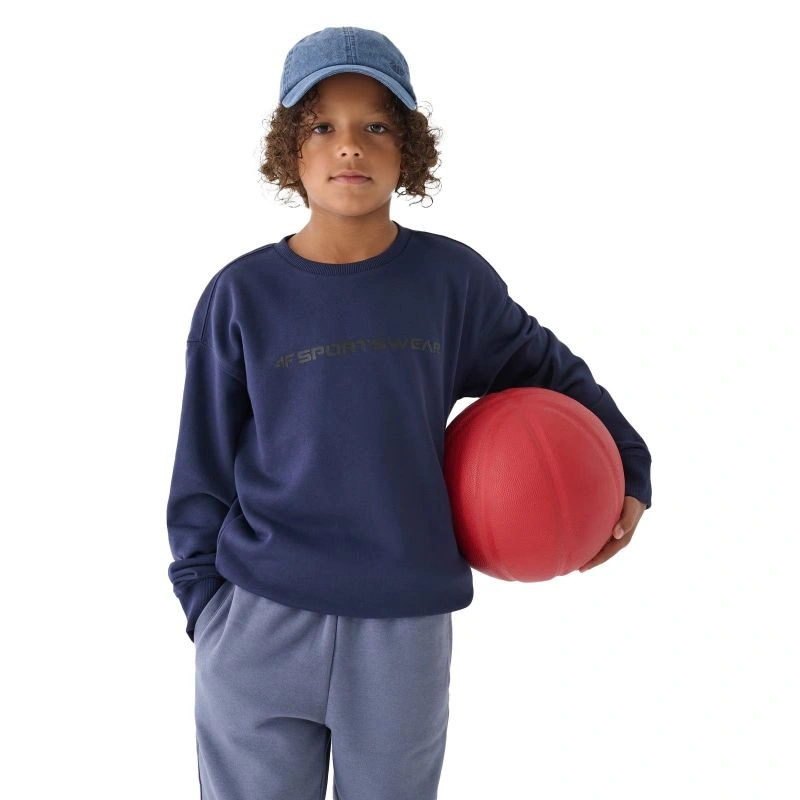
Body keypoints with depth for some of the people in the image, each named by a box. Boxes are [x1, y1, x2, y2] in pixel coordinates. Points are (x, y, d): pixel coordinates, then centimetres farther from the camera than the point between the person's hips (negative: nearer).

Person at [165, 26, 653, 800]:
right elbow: (202, 469, 4)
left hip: (405, 631, 1)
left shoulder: (450, 278, -2)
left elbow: (548, 369, 14)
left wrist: (627, 469, 6)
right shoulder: (241, 295, -2)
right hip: (257, 633, 0)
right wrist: (205, 599, 0)